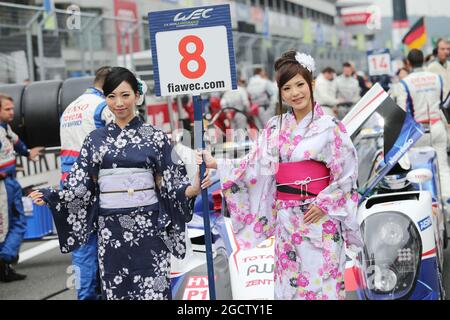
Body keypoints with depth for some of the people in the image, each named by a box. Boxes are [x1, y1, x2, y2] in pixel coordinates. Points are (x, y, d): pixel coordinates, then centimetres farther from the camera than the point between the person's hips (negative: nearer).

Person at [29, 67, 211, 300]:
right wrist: (50, 197, -7)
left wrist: (193, 189, -19)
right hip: (110, 229, 2)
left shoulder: (155, 137, 1)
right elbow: (81, 187, 6)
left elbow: (168, 185, -1)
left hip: (147, 227, -2)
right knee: (115, 289, 7)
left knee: (152, 289, -2)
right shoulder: (95, 139, 6)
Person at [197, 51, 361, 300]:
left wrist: (324, 205, -12)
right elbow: (254, 166, 9)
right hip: (285, 218, 4)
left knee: (321, 281, -2)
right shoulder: (275, 127, 8)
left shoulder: (329, 127, -5)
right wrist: (216, 164, 3)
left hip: (318, 217, -4)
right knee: (289, 282, 8)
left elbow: (346, 174, -4)